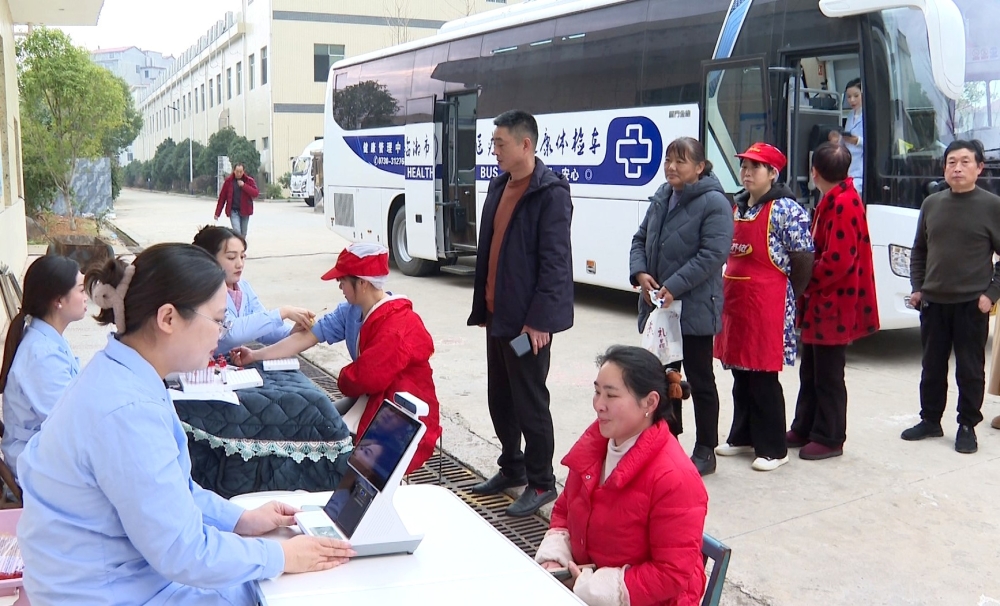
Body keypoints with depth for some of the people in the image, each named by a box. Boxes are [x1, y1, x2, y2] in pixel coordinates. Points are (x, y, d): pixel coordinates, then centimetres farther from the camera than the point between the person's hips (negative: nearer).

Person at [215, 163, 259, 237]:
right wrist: (217, 213, 1)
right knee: (237, 231, -18)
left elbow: (256, 193, -11)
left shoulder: (249, 180, 0)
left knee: (243, 234, 11)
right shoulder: (228, 181, -2)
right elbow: (222, 197, 1)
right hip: (233, 211, -2)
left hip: (245, 211, 2)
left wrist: (244, 185, -21)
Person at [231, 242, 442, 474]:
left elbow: (363, 379, -24)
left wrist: (343, 380, -1)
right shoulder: (353, 312, 0)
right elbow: (307, 336, 0)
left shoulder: (398, 327, -27)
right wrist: (255, 356, -3)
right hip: (372, 402, 8)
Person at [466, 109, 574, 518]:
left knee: (530, 402, 1)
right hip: (497, 314, 8)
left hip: (527, 319, -8)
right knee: (499, 398, 17)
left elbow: (555, 261, -18)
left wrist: (539, 319, -21)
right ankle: (512, 468, 33)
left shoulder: (550, 192, -14)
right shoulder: (499, 186, 13)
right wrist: (481, 306, 15)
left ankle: (541, 483, 15)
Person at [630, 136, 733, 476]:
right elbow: (640, 240, 13)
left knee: (700, 380, 5)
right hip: (657, 307, 7)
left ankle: (705, 451, 16)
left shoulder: (714, 203, -12)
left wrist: (674, 287, -23)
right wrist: (640, 273, -6)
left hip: (694, 310, -7)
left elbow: (713, 254, -20)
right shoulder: (661, 198, 10)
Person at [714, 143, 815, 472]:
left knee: (763, 378, -2)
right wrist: (729, 294, 12)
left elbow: (803, 261, -11)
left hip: (767, 306, -7)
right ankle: (742, 437, 28)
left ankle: (773, 449, 9)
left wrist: (785, 298, -3)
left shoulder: (786, 209, -11)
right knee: (740, 374, 15)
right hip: (734, 302, 7)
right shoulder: (736, 206, 13)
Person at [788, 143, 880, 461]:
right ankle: (804, 429, 27)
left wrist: (806, 282, -13)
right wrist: (808, 282, 6)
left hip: (834, 305, -10)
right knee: (810, 371, 17)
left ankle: (830, 438, 11)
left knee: (828, 376, 0)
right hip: (821, 302, 10)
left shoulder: (843, 203, -19)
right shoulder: (833, 201, 14)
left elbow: (838, 258, -25)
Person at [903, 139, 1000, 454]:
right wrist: (917, 287, 7)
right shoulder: (932, 203, 6)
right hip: (933, 301, 4)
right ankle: (930, 420, 25)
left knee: (970, 369, 4)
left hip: (972, 304, -4)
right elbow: (919, 250, 15)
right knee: (932, 366, 12)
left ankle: (967, 427, 17)